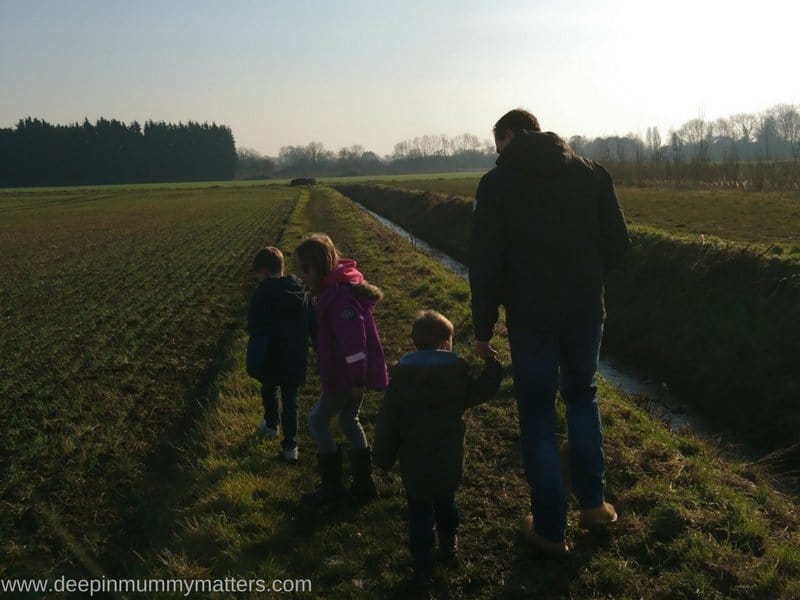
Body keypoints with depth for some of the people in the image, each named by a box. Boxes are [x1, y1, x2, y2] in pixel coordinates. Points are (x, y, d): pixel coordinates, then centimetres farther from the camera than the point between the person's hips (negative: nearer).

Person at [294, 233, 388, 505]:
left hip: (347, 374, -10)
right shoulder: (336, 286, 8)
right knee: (349, 421, 20)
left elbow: (354, 338, -28)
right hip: (354, 372, 10)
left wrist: (357, 379, -24)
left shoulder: (340, 294, -25)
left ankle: (331, 486, 15)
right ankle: (364, 483, 29)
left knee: (318, 420, 4)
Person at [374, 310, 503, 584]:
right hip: (449, 459, 2)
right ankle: (449, 543, 44)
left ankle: (423, 566, 9)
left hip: (414, 462, -1)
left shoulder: (401, 378, -8)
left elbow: (387, 422, -5)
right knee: (445, 500, 25)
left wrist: (384, 457, 5)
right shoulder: (457, 372, -9)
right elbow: (480, 392, 4)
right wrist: (493, 366, 18)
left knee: (420, 512, 8)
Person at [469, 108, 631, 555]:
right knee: (582, 398, 26)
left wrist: (483, 329, -1)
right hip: (586, 314, 3)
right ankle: (593, 503, 27)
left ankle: (551, 529, 16)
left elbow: (486, 263, -9)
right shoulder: (592, 172, 4)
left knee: (538, 421, 9)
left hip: (531, 320, -3)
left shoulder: (497, 183, -5)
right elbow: (619, 243, 2)